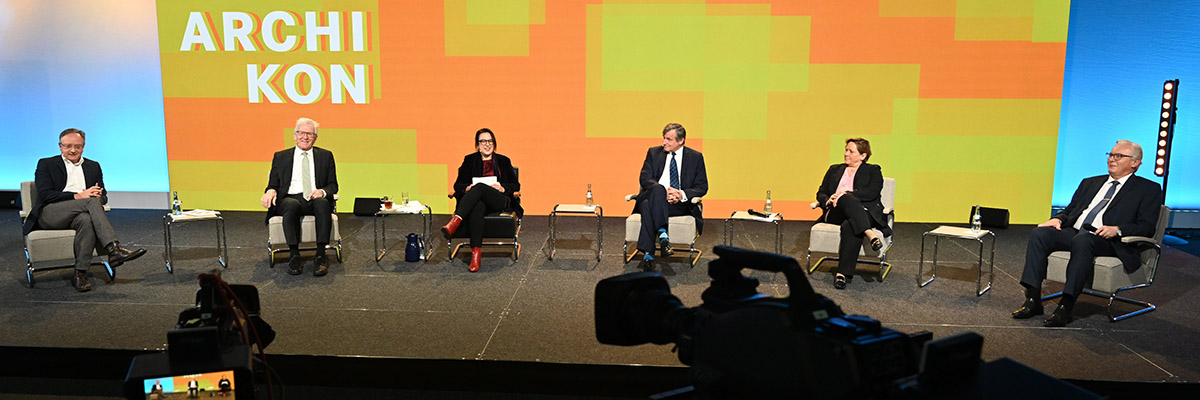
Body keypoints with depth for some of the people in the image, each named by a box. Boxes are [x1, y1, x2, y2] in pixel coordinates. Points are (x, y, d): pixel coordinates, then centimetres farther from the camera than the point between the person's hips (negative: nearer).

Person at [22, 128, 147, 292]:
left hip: (80, 214, 3)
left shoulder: (93, 166, 25)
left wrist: (98, 196, -8)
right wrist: (78, 196, -15)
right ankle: (114, 250, -47)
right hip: (49, 214, -3)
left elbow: (103, 196, 19)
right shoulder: (46, 164, 13)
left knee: (87, 220, -38)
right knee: (90, 202, -33)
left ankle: (81, 275, -37)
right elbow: (45, 194, -3)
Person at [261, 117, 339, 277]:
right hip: (290, 198, 0)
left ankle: (321, 256, -39)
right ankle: (294, 256, -34)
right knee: (291, 205, -38)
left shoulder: (325, 156, 19)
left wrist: (322, 191, -10)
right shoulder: (281, 157, 20)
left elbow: (333, 185, 13)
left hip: (316, 199, 0)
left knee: (322, 203, -37)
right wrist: (271, 191, -9)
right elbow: (273, 184, 17)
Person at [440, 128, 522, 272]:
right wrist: (467, 188, -9)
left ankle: (455, 222, -52)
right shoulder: (470, 160, 21)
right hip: (475, 200, 1)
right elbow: (457, 184, 15)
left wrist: (502, 188, -8)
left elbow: (516, 185, 14)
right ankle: (476, 253, -50)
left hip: (499, 201, 0)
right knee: (476, 209, -40)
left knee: (480, 187, -36)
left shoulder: (503, 161, 20)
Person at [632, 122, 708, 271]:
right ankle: (662, 234, -46)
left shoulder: (696, 157, 11)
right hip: (653, 197, 2)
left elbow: (702, 186, 5)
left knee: (648, 206, -35)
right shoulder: (654, 153, 14)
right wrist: (664, 192, -17)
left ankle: (648, 254, -40)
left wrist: (682, 194, -16)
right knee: (657, 189, -37)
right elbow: (644, 178, 2)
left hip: (680, 204, -2)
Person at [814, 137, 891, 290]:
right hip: (836, 213, 2)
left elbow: (872, 193, -2)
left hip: (863, 212, -2)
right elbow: (821, 193, 20)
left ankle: (843, 274, -44)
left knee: (850, 226, -39)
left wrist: (845, 193, -13)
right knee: (847, 199, -35)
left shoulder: (873, 170, 17)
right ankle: (870, 234, -53)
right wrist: (828, 201, -5)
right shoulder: (834, 169, 28)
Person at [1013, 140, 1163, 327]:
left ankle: (1066, 306, -39)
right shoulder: (1090, 183, 28)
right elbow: (1070, 209, 24)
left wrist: (1117, 230, -19)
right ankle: (1032, 300, -28)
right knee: (1040, 233, -24)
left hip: (1109, 242, -5)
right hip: (1073, 233, 5)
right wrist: (1058, 219, 0)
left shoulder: (1148, 189, 11)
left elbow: (1147, 227, 0)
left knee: (1082, 240, -39)